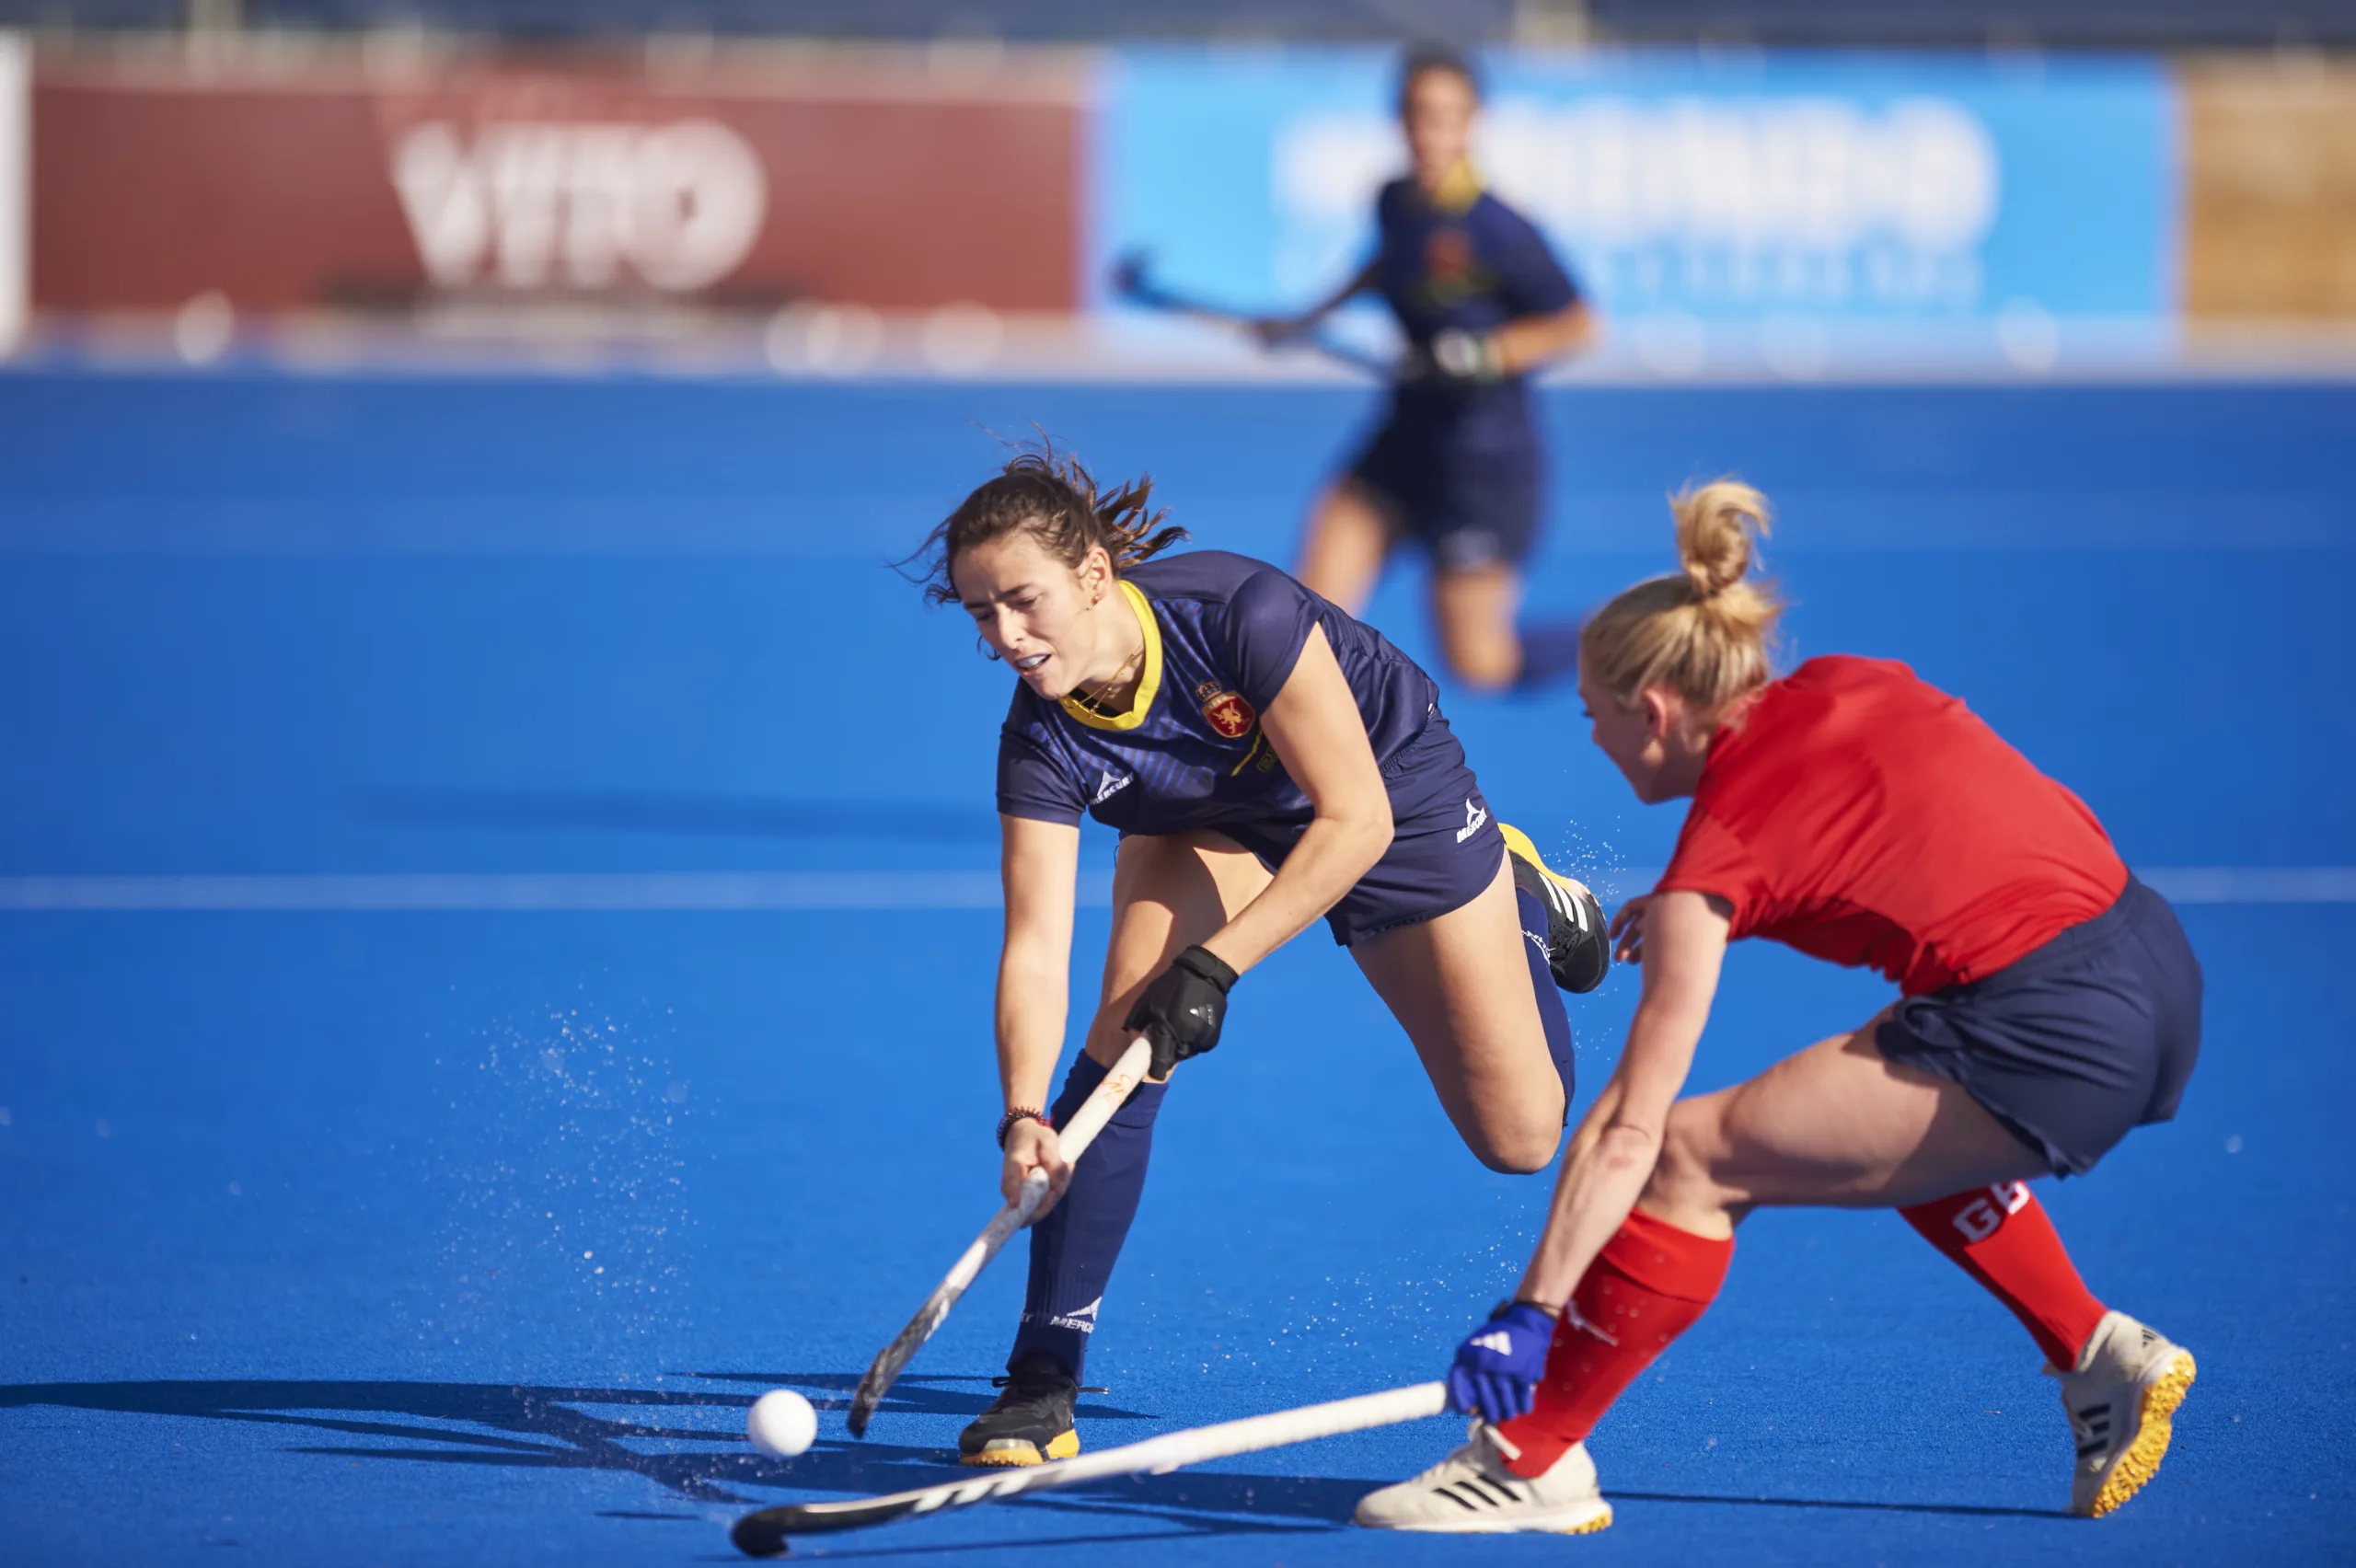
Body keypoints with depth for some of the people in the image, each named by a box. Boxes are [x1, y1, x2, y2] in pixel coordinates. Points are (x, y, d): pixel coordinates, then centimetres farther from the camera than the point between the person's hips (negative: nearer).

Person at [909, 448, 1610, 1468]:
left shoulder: (1236, 613, -39)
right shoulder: (1042, 744, -28)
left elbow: (1357, 820, -35)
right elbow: (1034, 949, -31)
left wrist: (1217, 967, -40)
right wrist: (1024, 1115, -47)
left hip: (1396, 799, -2)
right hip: (1208, 827, 2)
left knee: (1520, 1138, 3)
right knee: (1129, 1025, -26)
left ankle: (1523, 898, 34)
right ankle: (1042, 1385, -19)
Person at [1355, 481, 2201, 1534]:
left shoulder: (1727, 840, -5)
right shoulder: (1845, 689, 13)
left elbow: (1629, 1128, -9)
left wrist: (1528, 1312, -7)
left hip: (2051, 1037, -9)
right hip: (2158, 965, 9)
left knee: (1692, 1156, -4)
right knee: (1890, 1124, 34)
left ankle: (1529, 1460, 0)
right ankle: (2103, 1356, 27)